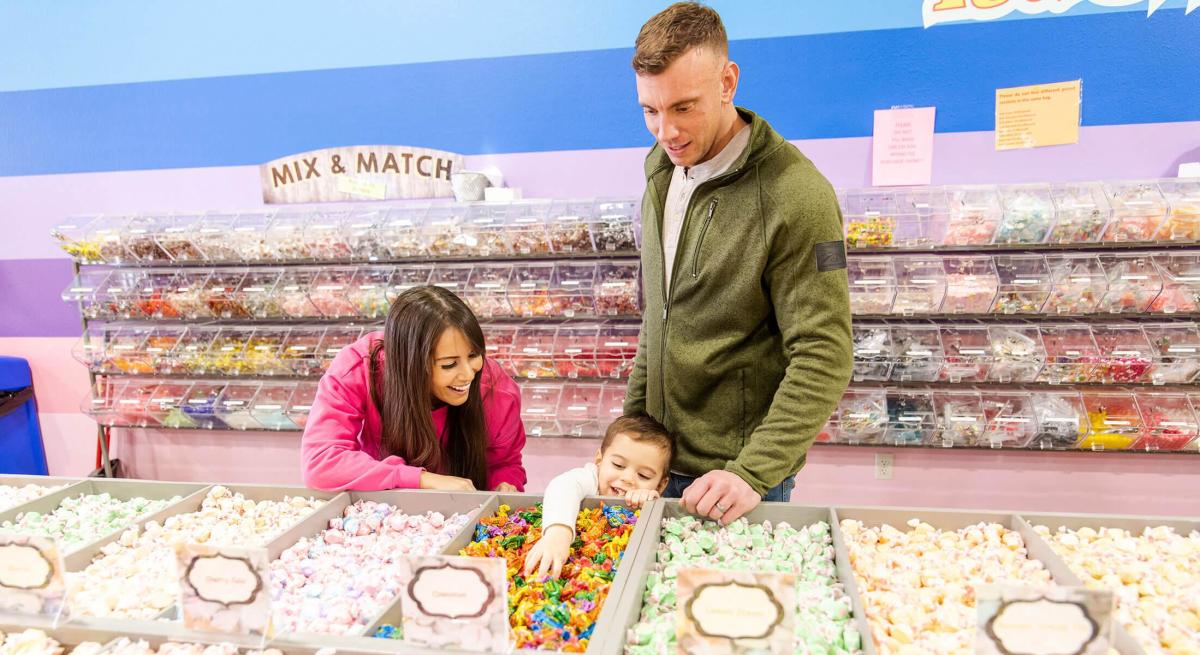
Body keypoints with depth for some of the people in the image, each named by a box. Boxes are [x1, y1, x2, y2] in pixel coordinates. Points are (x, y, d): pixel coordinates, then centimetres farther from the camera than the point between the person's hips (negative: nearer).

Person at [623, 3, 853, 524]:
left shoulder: (797, 196, -19)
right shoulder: (661, 174, 4)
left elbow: (823, 358, -19)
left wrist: (754, 473, -25)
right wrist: (631, 423, 9)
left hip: (743, 478, -6)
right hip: (659, 462, 7)